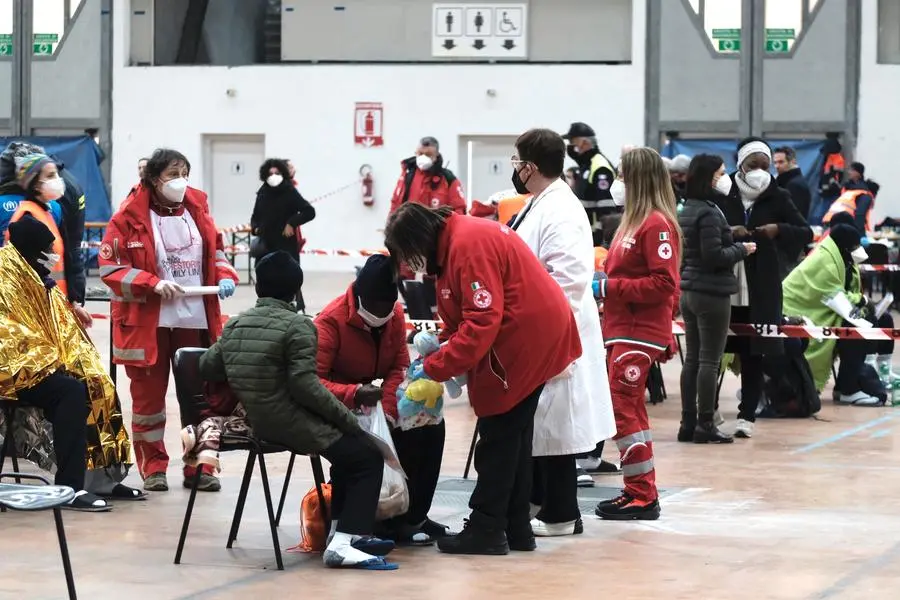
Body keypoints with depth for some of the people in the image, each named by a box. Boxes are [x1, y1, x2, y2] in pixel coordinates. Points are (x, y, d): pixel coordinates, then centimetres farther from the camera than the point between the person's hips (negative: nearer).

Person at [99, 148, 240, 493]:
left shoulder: (196, 208, 7)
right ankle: (153, 467, 16)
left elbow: (216, 249, 18)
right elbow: (109, 265, -10)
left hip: (196, 319, 4)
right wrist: (153, 284, -20)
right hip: (148, 321, -4)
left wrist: (225, 276, -2)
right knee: (148, 393, 5)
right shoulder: (130, 215, -8)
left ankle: (198, 466, 16)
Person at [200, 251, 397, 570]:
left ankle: (342, 530, 24)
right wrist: (348, 418, -10)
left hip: (255, 422, 8)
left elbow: (207, 367, 16)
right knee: (368, 458, -4)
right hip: (290, 423, -8)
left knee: (350, 450, 24)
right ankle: (342, 544, -19)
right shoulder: (297, 325, -13)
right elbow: (306, 386, -19)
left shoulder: (234, 325, 8)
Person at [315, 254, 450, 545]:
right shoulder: (331, 320, -21)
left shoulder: (395, 314, 0)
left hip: (375, 400, 7)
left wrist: (387, 412, -19)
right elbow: (313, 380, -27)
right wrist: (355, 394, -43)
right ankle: (395, 522, -13)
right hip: (340, 408, -7)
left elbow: (399, 367, -3)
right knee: (404, 435, -26)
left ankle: (415, 515, -2)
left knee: (431, 425, -12)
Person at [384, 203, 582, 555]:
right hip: (537, 338, 11)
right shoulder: (455, 241, 10)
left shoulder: (468, 245, -22)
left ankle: (486, 530, 0)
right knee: (513, 435, 14)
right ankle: (516, 529, 20)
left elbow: (482, 322, -26)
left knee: (498, 436, -5)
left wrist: (434, 367, -21)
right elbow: (467, 317, 16)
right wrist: (440, 344, -1)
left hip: (525, 341, -11)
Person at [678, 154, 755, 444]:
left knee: (692, 358, 10)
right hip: (712, 294, -9)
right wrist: (742, 250, -8)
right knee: (709, 360, -4)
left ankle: (688, 423, 12)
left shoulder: (686, 211, 11)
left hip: (689, 291, 9)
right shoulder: (709, 213, -16)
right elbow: (714, 255, -22)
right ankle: (705, 425, -3)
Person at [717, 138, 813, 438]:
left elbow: (806, 234, 6)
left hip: (762, 289, 0)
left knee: (754, 354, 3)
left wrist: (779, 230, -12)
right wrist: (728, 234, -18)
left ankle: (747, 415, 10)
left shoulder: (777, 198, 3)